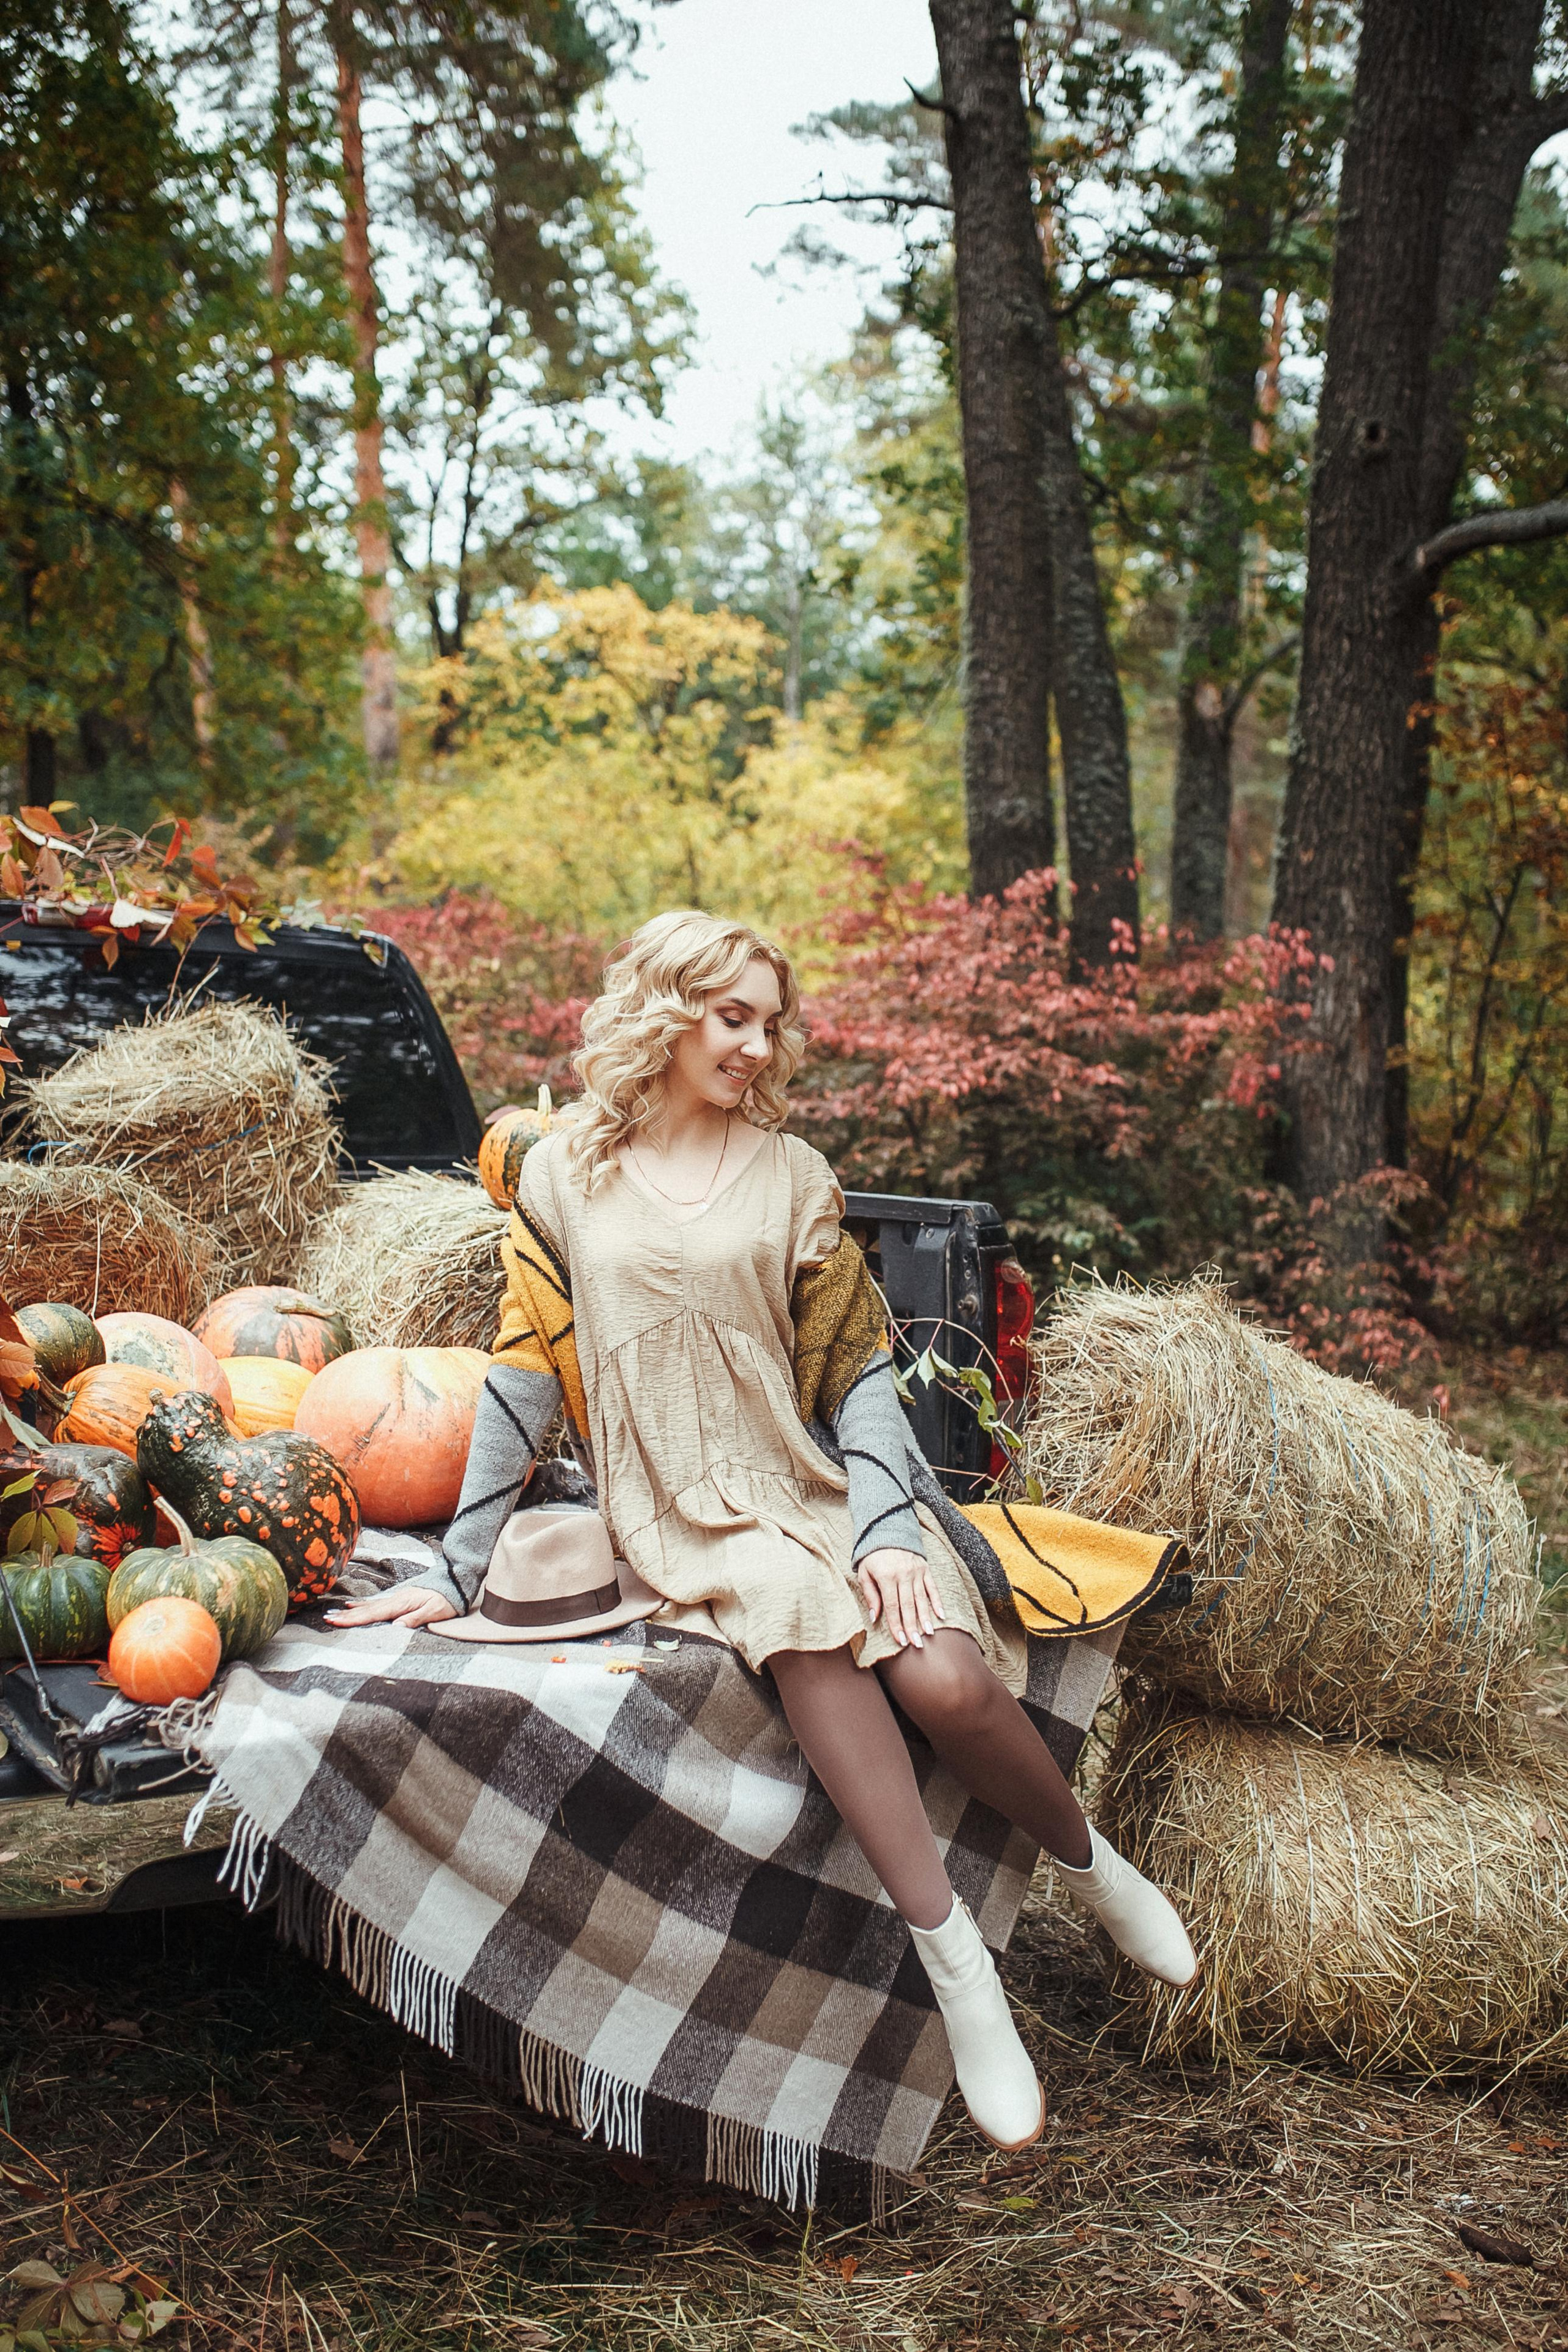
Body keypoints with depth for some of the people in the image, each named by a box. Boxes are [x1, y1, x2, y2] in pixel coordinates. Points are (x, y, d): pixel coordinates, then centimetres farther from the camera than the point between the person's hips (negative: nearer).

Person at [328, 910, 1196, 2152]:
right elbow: (523, 1381, 8)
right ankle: (952, 1956, -30)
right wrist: (459, 1571, 4)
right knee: (798, 1614, -35)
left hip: (821, 1482, 2)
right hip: (686, 1514, -2)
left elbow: (863, 1369, 5)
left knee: (948, 1679, -25)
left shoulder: (791, 1173, 9)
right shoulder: (563, 1177, 7)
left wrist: (889, 1527, -11)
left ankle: (1090, 1864, 5)